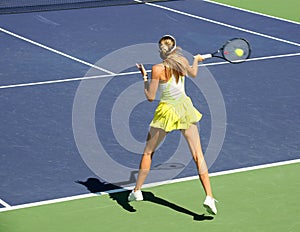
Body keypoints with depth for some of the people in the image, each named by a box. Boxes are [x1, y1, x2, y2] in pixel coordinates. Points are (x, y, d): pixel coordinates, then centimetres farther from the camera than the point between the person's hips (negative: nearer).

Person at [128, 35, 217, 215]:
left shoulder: (158, 69, -16)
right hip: (185, 109, 3)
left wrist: (144, 77, 0)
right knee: (198, 155, 2)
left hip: (167, 112, -3)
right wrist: (196, 60, 41)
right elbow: (193, 73, 21)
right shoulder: (183, 61, -3)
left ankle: (137, 190, 23)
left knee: (148, 151, 17)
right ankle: (209, 197, -8)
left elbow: (150, 97, -11)